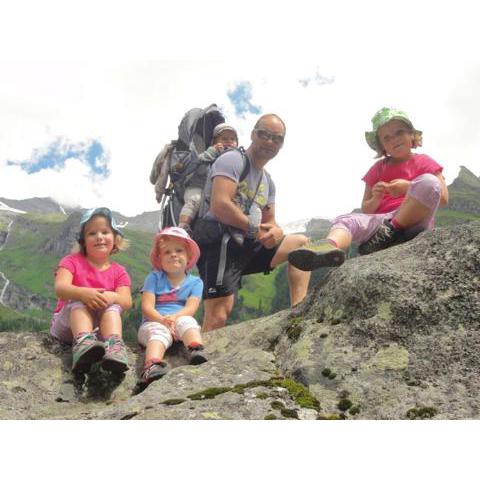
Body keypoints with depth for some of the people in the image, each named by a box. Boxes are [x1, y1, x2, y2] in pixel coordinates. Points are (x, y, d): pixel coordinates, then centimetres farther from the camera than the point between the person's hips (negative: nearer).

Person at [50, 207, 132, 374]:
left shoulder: (118, 271, 5)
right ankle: (83, 343, -55)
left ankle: (114, 345, -51)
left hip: (100, 328, 1)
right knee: (80, 300, -29)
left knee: (112, 305, -26)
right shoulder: (72, 261, 0)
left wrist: (112, 296, -36)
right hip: (67, 324, -1)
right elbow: (60, 288, -19)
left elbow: (126, 302, -11)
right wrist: (83, 292, -41)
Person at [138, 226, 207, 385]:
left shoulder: (195, 282, 12)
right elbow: (147, 307, -2)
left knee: (187, 321, -32)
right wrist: (163, 320, -22)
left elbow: (191, 308, -4)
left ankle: (196, 351, -57)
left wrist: (174, 318, -25)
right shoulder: (154, 278, 9)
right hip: (154, 322, -1)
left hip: (180, 320, 2)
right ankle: (152, 366, -63)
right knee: (159, 332, -35)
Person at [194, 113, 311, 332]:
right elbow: (219, 206, -18)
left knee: (301, 243, 8)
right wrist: (255, 229, -10)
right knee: (218, 316, -19)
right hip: (219, 243, -9)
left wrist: (276, 231, -2)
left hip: (249, 246, 9)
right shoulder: (233, 160, -4)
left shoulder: (268, 182, 22)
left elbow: (269, 222, 23)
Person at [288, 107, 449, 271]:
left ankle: (390, 232, -28)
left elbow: (443, 198, 1)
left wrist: (409, 187, -11)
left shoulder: (423, 162, 13)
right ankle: (329, 247, -61)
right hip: (380, 220, 3)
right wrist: (376, 199, -6)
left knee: (428, 181, -29)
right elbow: (366, 210, 18)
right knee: (345, 220, -25)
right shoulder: (378, 168, 21)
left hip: (413, 221, -3)